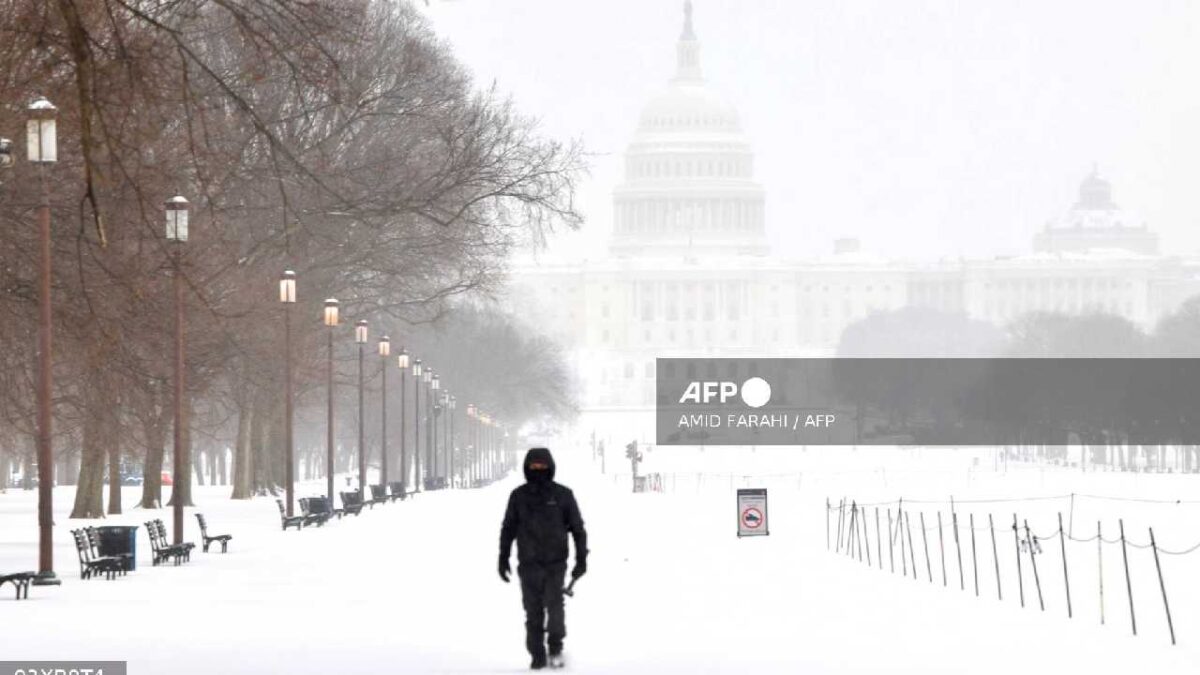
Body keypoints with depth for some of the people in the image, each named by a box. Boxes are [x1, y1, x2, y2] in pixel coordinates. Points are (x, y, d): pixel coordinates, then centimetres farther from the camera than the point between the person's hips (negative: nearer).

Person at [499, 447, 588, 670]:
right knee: (533, 612, 1)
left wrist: (581, 558, 2)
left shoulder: (563, 495, 2)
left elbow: (578, 528, 6)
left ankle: (555, 646, 4)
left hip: (555, 562, -2)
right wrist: (503, 558, 10)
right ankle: (537, 655, 10)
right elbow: (508, 529, 13)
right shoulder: (518, 496, 6)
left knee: (554, 604, -15)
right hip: (528, 565, 2)